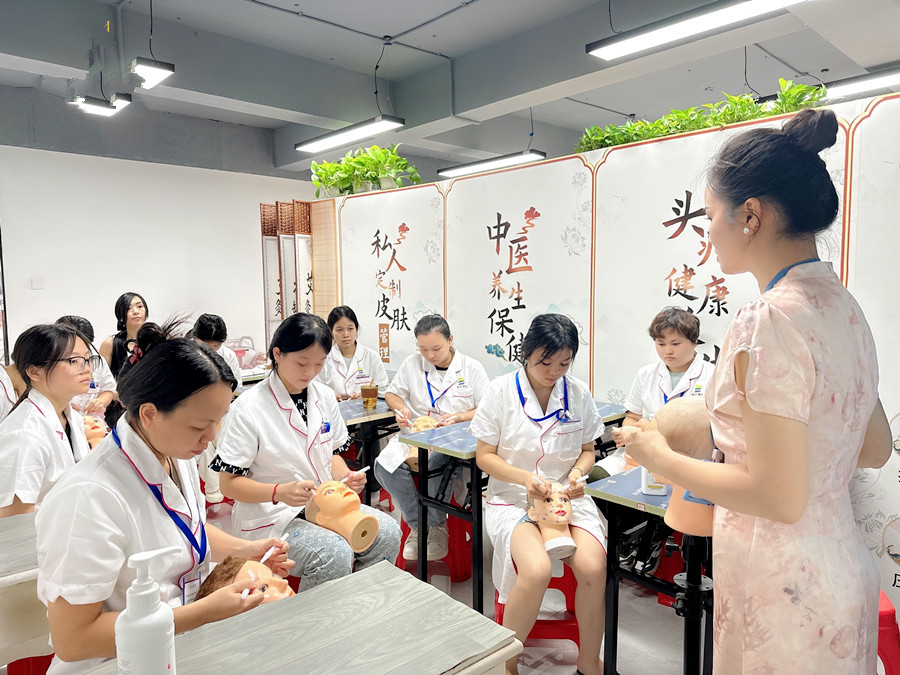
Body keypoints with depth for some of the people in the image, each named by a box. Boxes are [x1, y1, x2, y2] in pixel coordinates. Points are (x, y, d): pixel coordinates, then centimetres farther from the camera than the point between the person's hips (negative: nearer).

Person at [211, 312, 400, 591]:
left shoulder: (325, 396, 4)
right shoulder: (249, 407, -14)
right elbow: (228, 483, -11)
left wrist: (346, 476, -7)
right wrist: (280, 492, -28)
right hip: (270, 516, -5)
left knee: (387, 533, -16)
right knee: (335, 555, -30)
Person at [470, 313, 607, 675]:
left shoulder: (579, 393, 2)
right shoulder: (502, 390, -6)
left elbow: (587, 449, 14)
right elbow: (484, 455, -3)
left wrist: (578, 472, -9)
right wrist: (524, 477, -19)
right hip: (512, 497, -3)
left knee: (593, 567, -24)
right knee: (537, 570, -30)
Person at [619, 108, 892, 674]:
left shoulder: (771, 321, -24)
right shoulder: (844, 306, 4)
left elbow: (778, 496, -25)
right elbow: (876, 449, 13)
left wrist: (661, 458, -13)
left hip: (783, 594, -8)